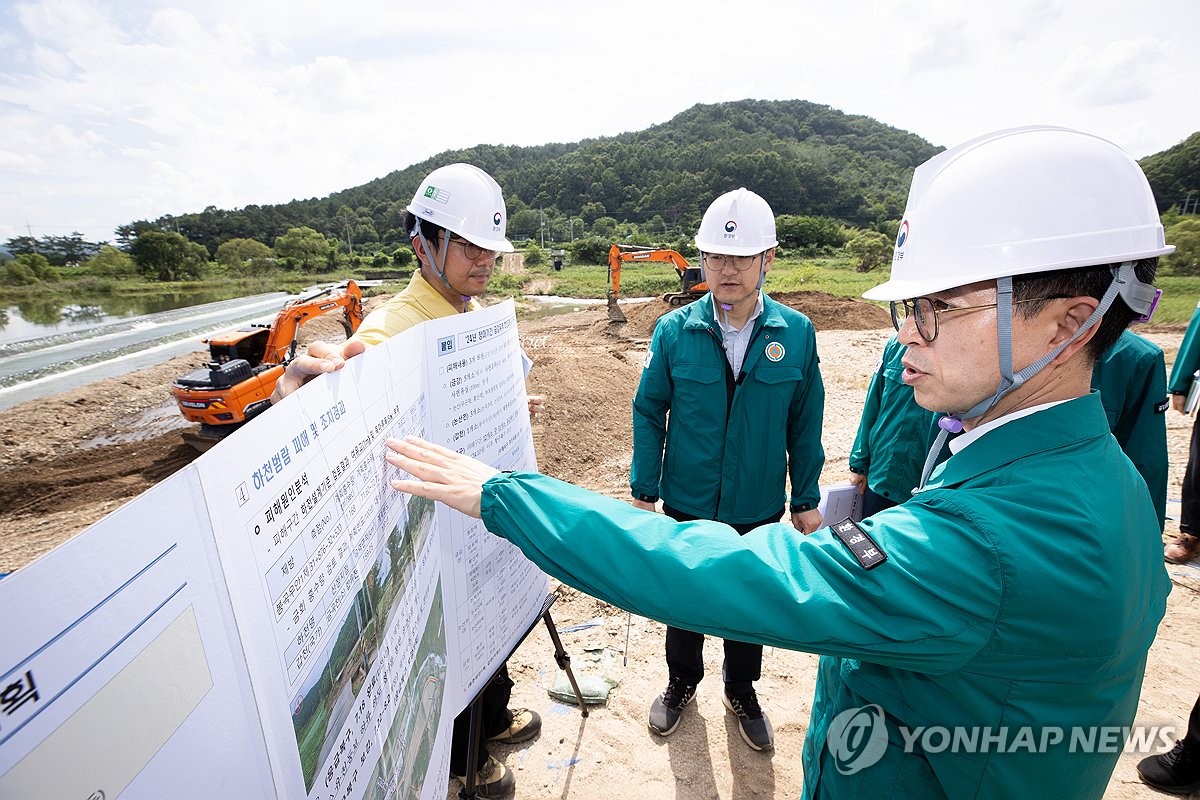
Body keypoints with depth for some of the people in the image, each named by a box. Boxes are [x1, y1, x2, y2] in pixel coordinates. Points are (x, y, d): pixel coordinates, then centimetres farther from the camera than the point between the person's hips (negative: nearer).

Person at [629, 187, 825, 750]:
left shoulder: (796, 333, -9)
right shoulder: (674, 331, -11)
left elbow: (804, 424, -2)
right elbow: (649, 412, -5)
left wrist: (806, 500, 3)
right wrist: (644, 491, -5)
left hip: (759, 509, 1)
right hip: (686, 506, 0)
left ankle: (741, 692, 47)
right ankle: (681, 683, 48)